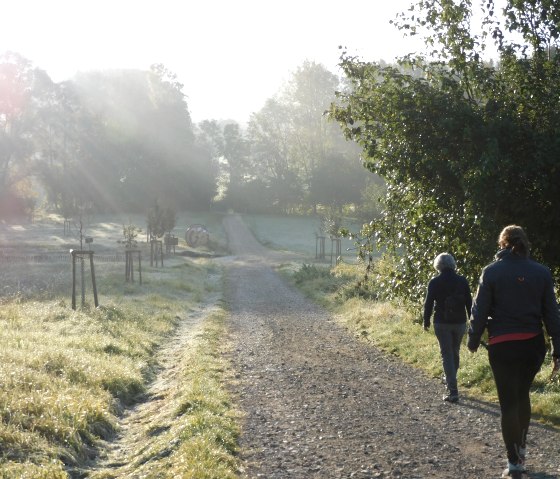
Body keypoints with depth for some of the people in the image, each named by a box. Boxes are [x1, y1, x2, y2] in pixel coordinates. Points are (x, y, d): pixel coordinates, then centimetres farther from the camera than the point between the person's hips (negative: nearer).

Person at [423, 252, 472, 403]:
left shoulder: (434, 282, -8)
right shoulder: (462, 281, -1)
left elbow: (428, 303, -5)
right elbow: (469, 302, 2)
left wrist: (426, 321, 8)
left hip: (442, 323, -3)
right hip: (460, 323, 3)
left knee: (447, 355, 0)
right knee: (455, 353, 21)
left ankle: (453, 392, -8)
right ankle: (451, 382, 37)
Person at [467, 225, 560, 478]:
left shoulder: (492, 272, -7)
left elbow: (480, 310, -5)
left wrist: (473, 341, 8)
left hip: (503, 346, -3)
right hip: (533, 344, 3)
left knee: (508, 403, 2)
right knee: (522, 395, 22)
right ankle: (520, 450, 29)